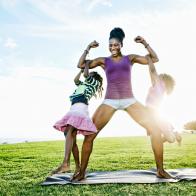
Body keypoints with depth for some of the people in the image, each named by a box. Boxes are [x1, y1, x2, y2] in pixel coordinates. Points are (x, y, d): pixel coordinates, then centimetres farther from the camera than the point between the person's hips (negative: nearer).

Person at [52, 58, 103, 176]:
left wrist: (87, 64, 17)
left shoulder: (95, 83, 15)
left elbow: (86, 74, 0)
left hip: (80, 108, -9)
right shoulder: (85, 84, 36)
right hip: (74, 108, 9)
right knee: (72, 137, 0)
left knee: (69, 132, -27)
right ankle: (78, 167, 1)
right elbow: (76, 80, 25)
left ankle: (66, 164, -38)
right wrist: (82, 68, 29)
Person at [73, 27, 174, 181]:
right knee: (89, 135, -10)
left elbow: (154, 59, 11)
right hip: (109, 102, 0)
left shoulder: (130, 58, 12)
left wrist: (144, 43, 6)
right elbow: (80, 65, 9)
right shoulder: (104, 61, 11)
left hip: (129, 100, 1)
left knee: (155, 129, -13)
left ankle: (160, 170, 1)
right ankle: (82, 172, 4)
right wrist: (88, 48, 5)